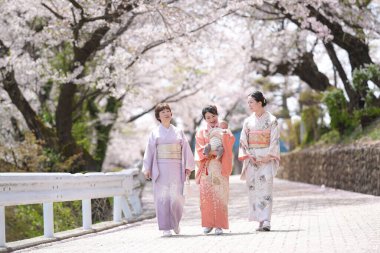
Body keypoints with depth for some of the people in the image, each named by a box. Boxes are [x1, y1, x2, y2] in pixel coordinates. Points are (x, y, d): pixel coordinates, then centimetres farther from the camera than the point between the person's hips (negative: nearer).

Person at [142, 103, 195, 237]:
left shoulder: (178, 132, 12)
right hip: (160, 168, -1)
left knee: (176, 197, -7)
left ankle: (175, 222, 18)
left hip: (176, 168, 1)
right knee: (162, 198, -5)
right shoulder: (154, 133, 8)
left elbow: (186, 149, 10)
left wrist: (188, 166, 1)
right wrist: (147, 169, -3)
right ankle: (166, 228, 0)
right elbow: (149, 151, 5)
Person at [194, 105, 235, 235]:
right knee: (207, 195, -4)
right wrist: (214, 152, -11)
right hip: (206, 168, 1)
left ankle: (219, 225, -9)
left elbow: (231, 140, -5)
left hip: (220, 167, -1)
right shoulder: (201, 132, 14)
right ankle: (208, 224, 3)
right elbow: (200, 149, 1)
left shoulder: (223, 130, 14)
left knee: (220, 195, -8)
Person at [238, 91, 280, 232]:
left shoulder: (271, 120, 0)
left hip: (266, 158, -4)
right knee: (253, 188, -1)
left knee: (266, 187, -13)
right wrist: (248, 156, -5)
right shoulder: (248, 121, 11)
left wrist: (268, 156, -13)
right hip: (251, 159, 4)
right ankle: (260, 220, 3)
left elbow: (275, 140, -4)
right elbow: (243, 141, 9)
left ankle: (266, 221, -18)